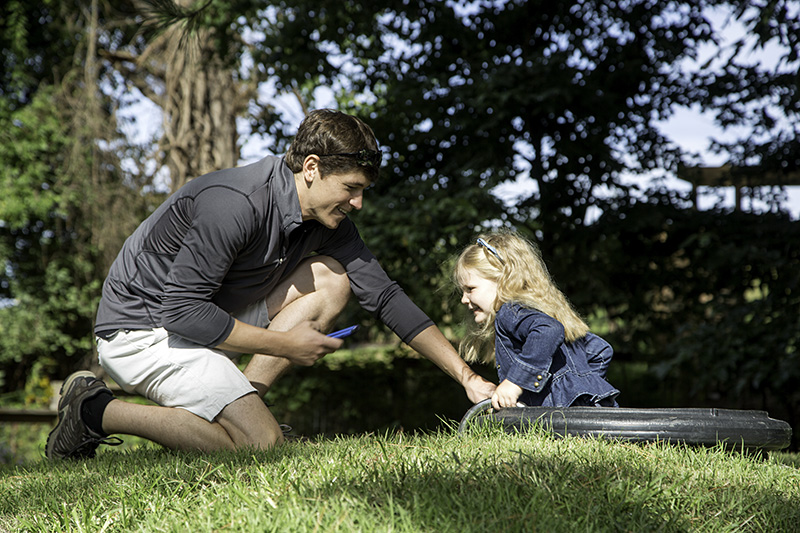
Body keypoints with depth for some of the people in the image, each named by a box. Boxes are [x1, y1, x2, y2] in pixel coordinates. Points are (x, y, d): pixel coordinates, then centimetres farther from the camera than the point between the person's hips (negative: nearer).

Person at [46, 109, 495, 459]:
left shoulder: (328, 220, -1)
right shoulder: (235, 203, -28)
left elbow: (386, 297, 3)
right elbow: (181, 310, -28)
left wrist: (467, 377, -3)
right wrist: (285, 344, -21)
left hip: (199, 315, 9)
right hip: (142, 328, -9)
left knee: (331, 278, -2)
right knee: (262, 442, -21)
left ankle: (238, 404, -3)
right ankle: (97, 411, -8)